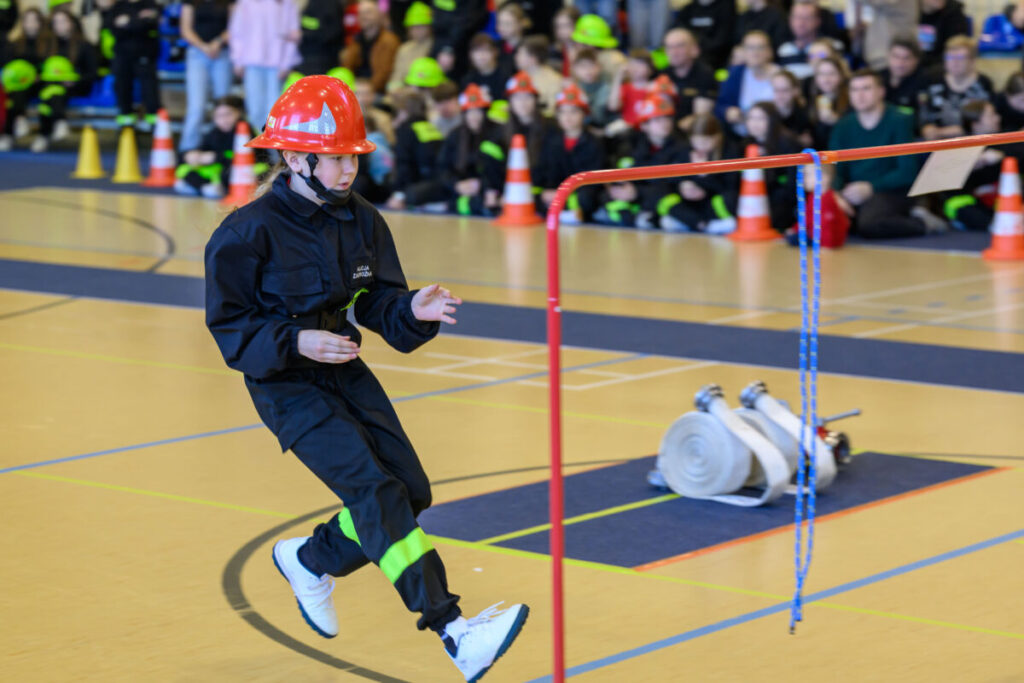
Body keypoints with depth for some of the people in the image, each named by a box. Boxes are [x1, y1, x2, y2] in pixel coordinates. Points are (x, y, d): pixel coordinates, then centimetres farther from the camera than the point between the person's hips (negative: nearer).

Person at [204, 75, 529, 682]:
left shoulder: (363, 221, 1)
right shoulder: (251, 232, -16)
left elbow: (379, 305, 4)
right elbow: (229, 325, -12)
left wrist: (414, 310, -18)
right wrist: (296, 342, -25)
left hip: (346, 372, 7)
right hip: (287, 384, -7)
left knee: (410, 491, 2)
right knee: (375, 490, -20)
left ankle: (310, 561, 31)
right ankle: (453, 631, -26)